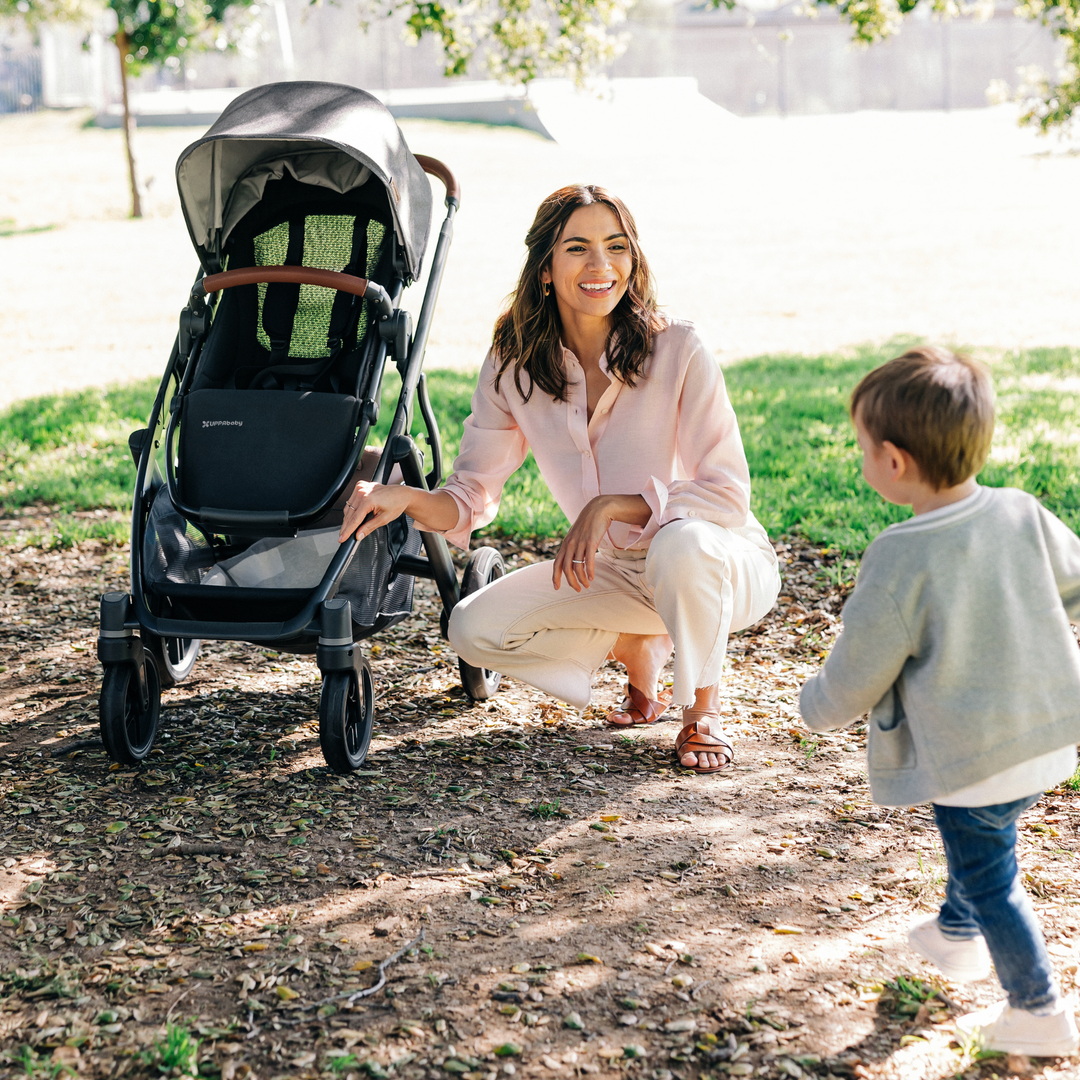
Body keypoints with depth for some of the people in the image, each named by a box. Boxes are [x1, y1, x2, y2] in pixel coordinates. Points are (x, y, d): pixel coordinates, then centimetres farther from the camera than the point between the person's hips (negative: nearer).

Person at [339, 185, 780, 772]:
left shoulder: (677, 349, -20)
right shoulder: (513, 365, -8)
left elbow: (726, 493, -20)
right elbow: (472, 497, -6)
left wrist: (609, 507, -31)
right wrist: (407, 498, -28)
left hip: (724, 562, -4)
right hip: (615, 572, 4)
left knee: (679, 543, -39)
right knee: (475, 629, -14)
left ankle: (702, 710, -10)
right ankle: (638, 649, 12)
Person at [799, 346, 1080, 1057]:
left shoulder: (901, 560, -25)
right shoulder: (1023, 515, -8)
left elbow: (857, 673, -13)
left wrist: (817, 707, 8)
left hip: (970, 759, -7)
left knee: (988, 877, 12)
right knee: (981, 842, 31)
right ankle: (956, 934, 50)